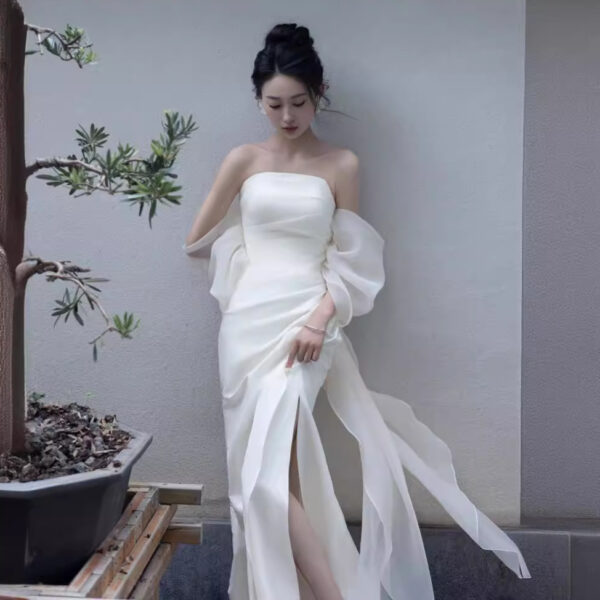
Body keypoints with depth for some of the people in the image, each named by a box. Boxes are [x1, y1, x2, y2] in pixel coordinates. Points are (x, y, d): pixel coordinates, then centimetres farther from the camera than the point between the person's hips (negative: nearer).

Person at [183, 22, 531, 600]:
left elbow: (349, 261, 1)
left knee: (272, 466, -17)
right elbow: (197, 241, 16)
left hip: (305, 322, -2)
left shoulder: (341, 164, 5)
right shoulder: (243, 159, 9)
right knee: (264, 467, -1)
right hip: (248, 322, 3)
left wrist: (319, 318, -12)